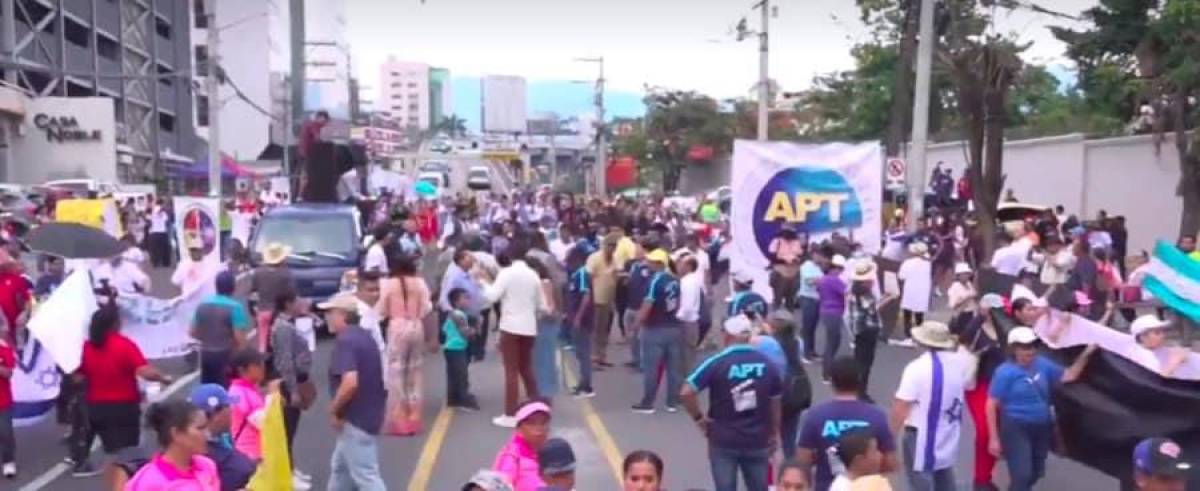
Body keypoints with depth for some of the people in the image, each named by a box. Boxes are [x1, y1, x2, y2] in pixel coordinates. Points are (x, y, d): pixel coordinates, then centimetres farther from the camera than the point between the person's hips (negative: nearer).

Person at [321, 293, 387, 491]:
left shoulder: (345, 341, -20)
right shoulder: (364, 336, 10)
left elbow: (350, 382, -32)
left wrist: (334, 410, -17)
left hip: (356, 419, -10)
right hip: (369, 414, 10)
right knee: (340, 466, 25)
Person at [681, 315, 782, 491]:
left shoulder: (717, 363, -13)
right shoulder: (767, 365, -2)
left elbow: (686, 392, -18)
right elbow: (775, 402, 6)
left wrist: (699, 418, -4)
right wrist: (774, 433, 18)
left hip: (724, 440, -3)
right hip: (757, 440, 3)